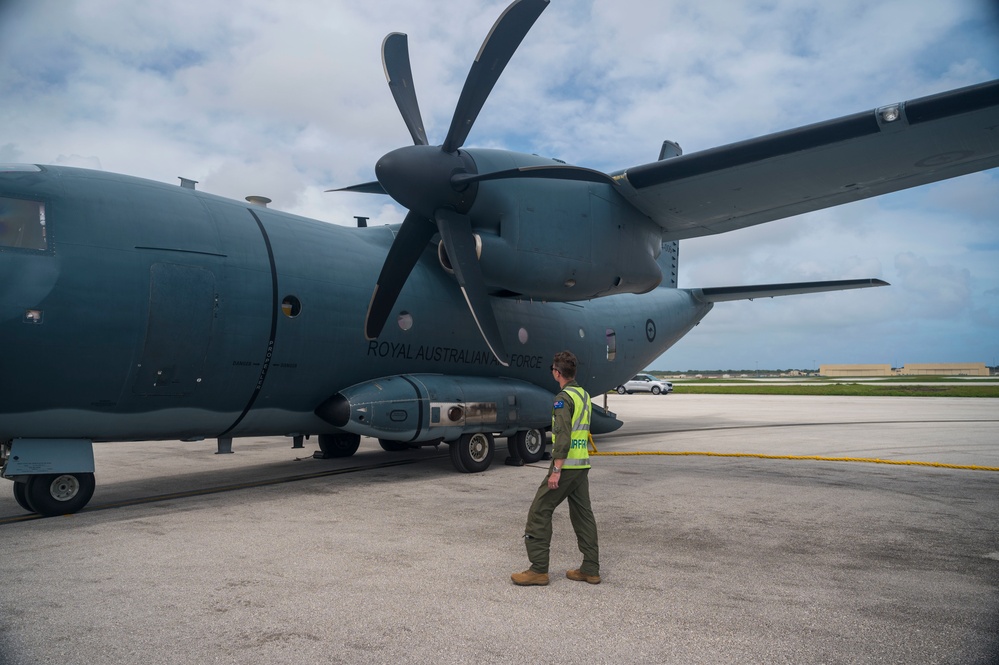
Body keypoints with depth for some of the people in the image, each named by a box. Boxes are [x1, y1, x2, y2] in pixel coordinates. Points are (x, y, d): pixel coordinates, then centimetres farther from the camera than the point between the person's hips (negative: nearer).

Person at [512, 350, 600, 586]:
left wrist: (556, 470, -22)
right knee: (583, 514, 12)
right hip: (583, 464, 9)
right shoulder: (585, 395, 13)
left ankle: (538, 570, 1)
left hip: (566, 465, -9)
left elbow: (563, 436, -22)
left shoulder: (564, 398, -14)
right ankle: (590, 569, 15)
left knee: (539, 512, -1)